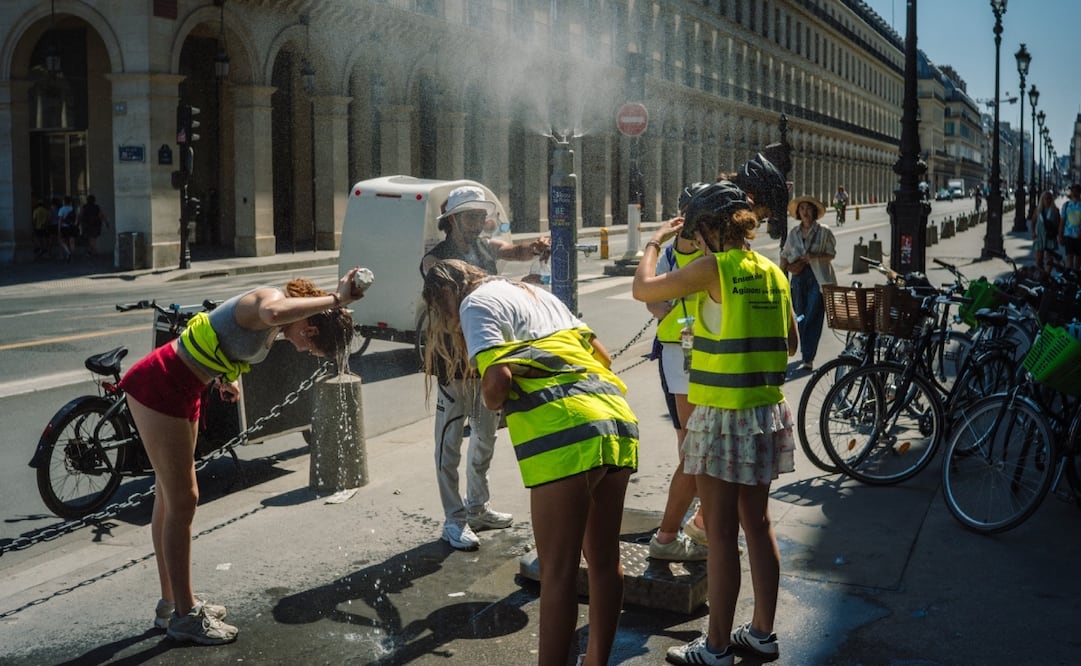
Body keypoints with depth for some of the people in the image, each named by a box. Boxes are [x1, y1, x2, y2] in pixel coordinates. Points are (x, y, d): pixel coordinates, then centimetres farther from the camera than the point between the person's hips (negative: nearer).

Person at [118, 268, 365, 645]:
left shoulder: (277, 326, 7)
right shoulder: (272, 299, -21)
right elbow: (271, 314, -48)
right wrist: (335, 298, -43)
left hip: (178, 390, 10)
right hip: (160, 385, -10)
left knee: (170, 500, 16)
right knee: (181, 501, -3)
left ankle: (172, 604, 27)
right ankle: (184, 616, 7)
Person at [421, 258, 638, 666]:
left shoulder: (476, 303, 5)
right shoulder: (536, 293, 29)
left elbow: (498, 377, -11)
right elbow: (601, 354, 25)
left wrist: (492, 404, 9)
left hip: (564, 433, -8)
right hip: (616, 419, 8)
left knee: (558, 570, -2)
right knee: (604, 558, 16)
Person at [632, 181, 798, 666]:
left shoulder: (713, 267, -13)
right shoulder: (773, 272, 7)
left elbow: (642, 289, -6)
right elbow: (791, 343, 15)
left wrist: (655, 241, 10)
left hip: (724, 416, -7)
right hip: (768, 413, 7)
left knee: (721, 534, 1)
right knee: (757, 523, 16)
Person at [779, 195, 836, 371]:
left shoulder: (824, 233, 1)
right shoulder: (793, 234, 12)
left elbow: (831, 255, -1)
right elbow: (784, 255, 19)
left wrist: (813, 257, -18)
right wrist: (787, 266, -1)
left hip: (818, 279, -4)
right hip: (799, 279, 4)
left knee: (813, 319, -11)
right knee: (801, 318, 8)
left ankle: (808, 359, -12)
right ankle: (807, 356, 19)